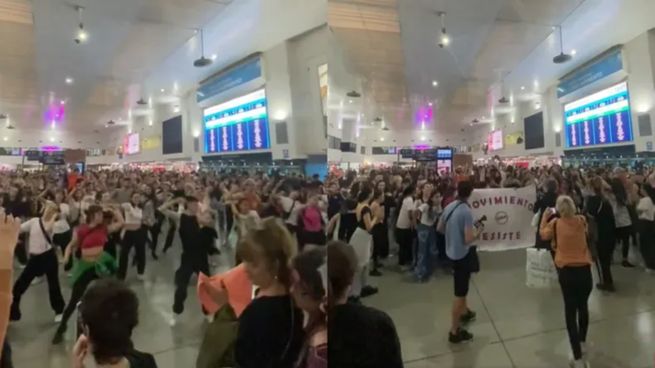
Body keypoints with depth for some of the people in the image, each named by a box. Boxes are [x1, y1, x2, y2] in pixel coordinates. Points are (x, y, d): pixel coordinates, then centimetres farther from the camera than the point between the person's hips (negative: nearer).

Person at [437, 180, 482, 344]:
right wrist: (479, 230, -7)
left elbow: (440, 228, 11)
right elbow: (468, 240, -25)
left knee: (462, 287, 30)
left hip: (452, 251, 8)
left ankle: (464, 311, 51)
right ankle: (454, 331, 11)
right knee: (460, 292, 2)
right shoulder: (466, 211, -23)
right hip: (462, 254, -8)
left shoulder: (449, 207, -1)